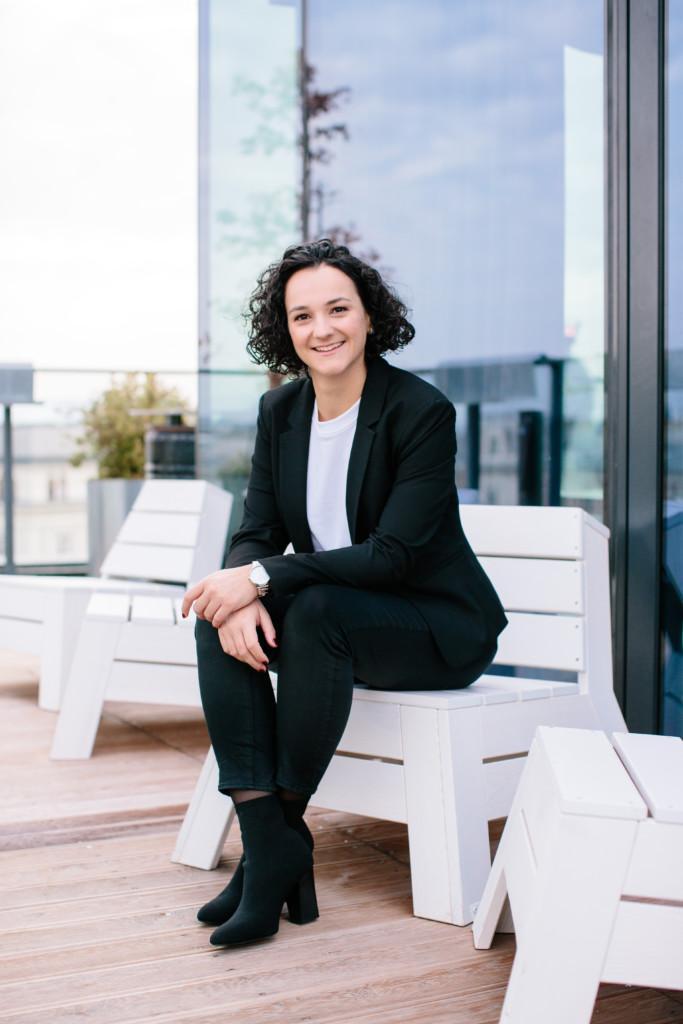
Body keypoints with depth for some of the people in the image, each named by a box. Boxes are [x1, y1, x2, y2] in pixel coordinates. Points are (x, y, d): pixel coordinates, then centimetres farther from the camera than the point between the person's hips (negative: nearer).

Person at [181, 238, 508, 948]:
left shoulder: (422, 410, -17)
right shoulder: (281, 411, 2)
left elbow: (393, 555, -23)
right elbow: (256, 534, -1)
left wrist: (264, 577, -29)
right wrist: (242, 596, -25)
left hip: (439, 626, -6)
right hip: (333, 613, 6)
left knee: (317, 610, -34)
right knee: (220, 617, -21)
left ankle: (285, 829, -20)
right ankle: (266, 849, -25)